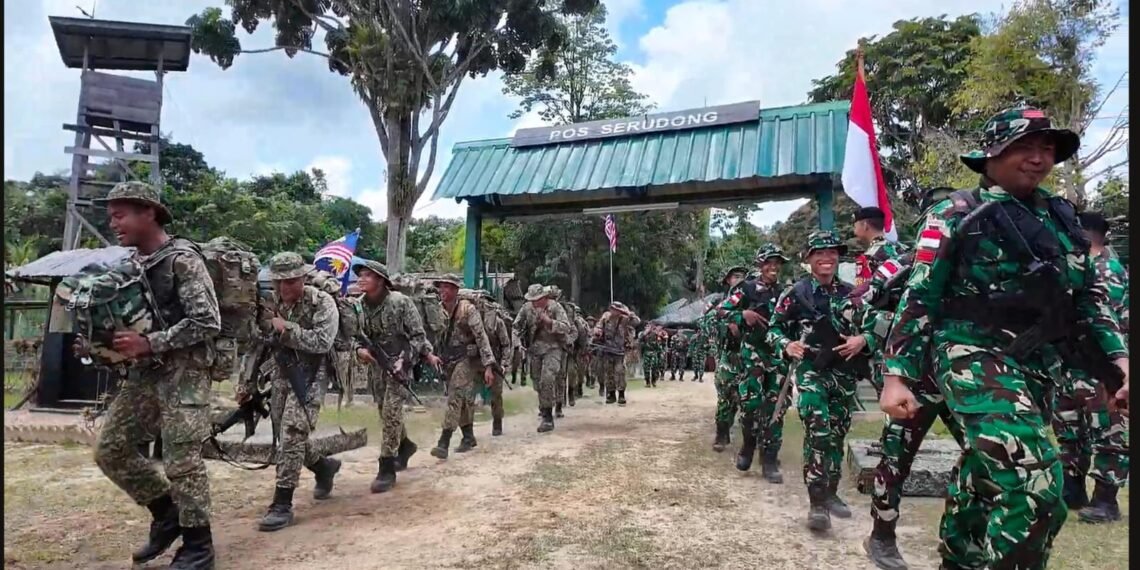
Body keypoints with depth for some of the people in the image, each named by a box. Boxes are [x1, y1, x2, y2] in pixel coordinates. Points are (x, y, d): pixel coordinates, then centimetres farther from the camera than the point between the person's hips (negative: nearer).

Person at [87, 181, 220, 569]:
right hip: (145, 371, 9)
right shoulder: (130, 263, 12)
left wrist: (149, 343, -22)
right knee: (110, 449, 10)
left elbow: (207, 322, -19)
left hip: (183, 371, -9)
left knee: (182, 460, -6)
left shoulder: (182, 259, -13)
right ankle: (167, 513, 26)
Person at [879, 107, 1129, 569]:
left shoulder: (1061, 217, 14)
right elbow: (917, 298, -9)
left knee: (985, 475, 18)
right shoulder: (956, 215, -5)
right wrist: (896, 376, -15)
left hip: (1040, 365, 7)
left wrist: (1120, 359, 8)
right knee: (1035, 487, -21)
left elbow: (1090, 295, 19)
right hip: (976, 358, -6)